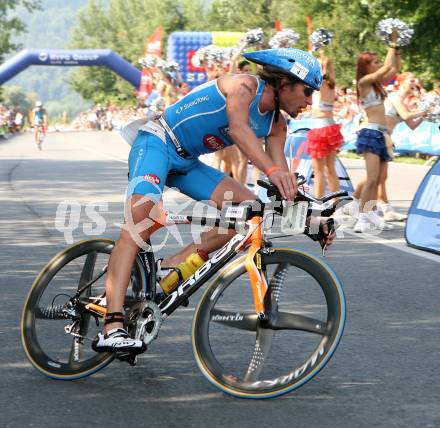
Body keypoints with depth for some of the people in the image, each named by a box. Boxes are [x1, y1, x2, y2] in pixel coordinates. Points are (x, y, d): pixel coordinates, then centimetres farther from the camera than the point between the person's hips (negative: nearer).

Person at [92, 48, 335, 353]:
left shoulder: (276, 125, 5)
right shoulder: (244, 85, -19)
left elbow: (284, 184, 1)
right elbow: (238, 127, -39)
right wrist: (271, 170, -55)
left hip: (187, 162, 9)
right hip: (156, 143, -9)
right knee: (141, 217, -29)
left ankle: (172, 268, -5)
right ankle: (112, 329, -39)